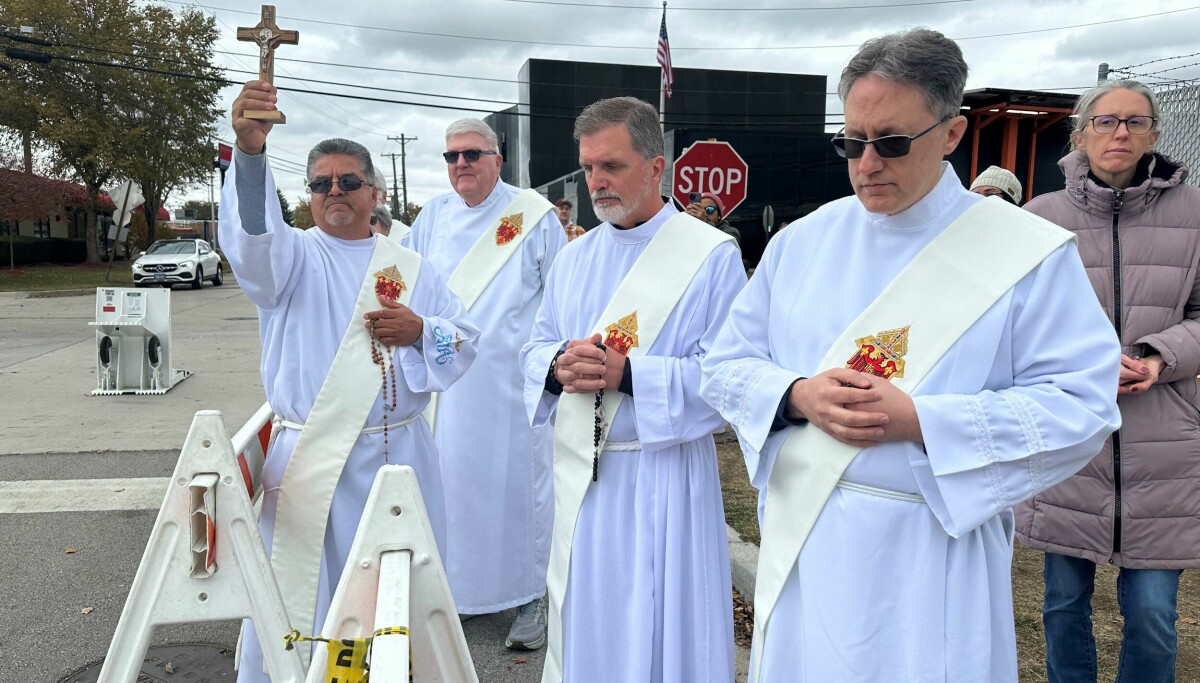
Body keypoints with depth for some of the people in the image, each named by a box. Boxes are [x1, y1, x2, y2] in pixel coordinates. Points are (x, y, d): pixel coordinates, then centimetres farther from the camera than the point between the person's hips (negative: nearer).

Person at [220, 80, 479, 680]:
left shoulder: (410, 268, 10)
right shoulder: (292, 258, 1)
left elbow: (465, 341, 10)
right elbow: (252, 232, -23)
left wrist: (420, 333, -11)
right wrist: (250, 152, -41)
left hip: (401, 456, 3)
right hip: (312, 464, -3)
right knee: (305, 594, 3)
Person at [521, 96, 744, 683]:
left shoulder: (712, 255, -8)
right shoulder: (575, 257, 10)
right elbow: (535, 349, 11)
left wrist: (629, 373, -23)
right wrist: (559, 365, -12)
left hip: (663, 472, -5)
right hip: (579, 469, 6)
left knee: (659, 626, 6)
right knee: (582, 620, 17)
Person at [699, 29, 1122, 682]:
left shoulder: (1028, 254, -6)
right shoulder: (800, 242, 4)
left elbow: (1081, 405, -11)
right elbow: (727, 365, 6)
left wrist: (921, 421, -21)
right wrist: (798, 396, -16)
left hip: (934, 550, -3)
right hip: (803, 541, 4)